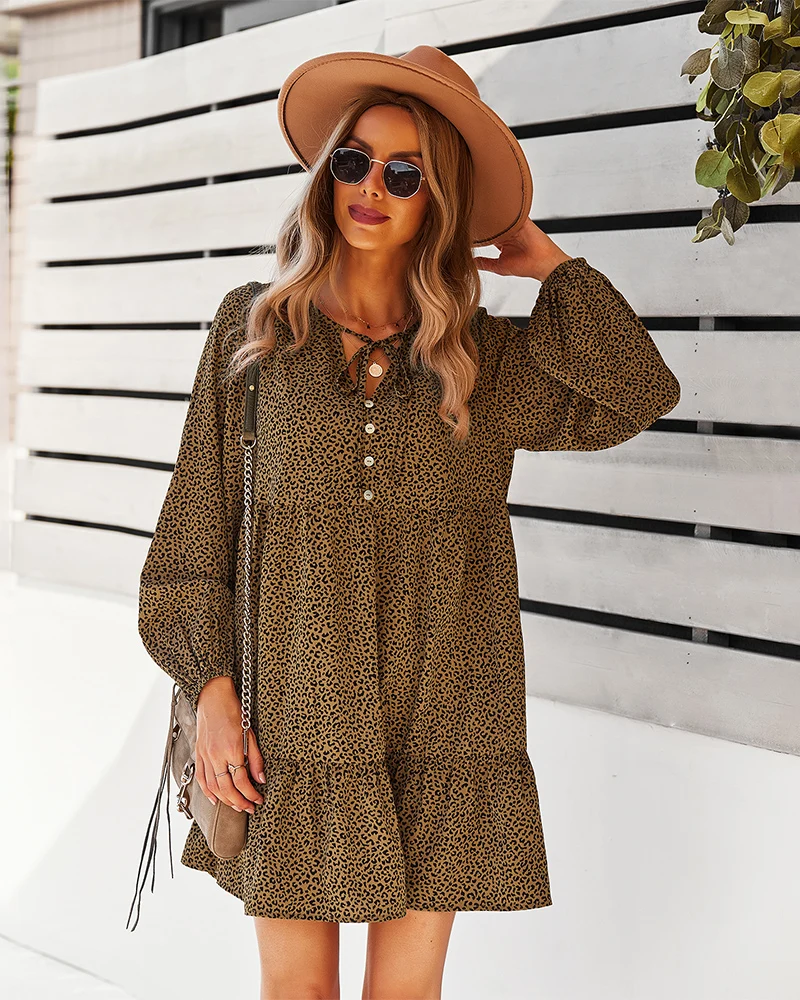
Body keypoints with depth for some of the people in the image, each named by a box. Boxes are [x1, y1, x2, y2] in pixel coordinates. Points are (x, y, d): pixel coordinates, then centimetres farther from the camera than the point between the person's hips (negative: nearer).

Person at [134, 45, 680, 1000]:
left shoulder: (487, 359, 4)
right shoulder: (255, 328, 3)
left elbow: (640, 393, -12)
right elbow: (196, 527, 4)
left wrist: (549, 263, -1)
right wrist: (211, 690, -4)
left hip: (438, 731, 1)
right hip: (295, 725, 0)